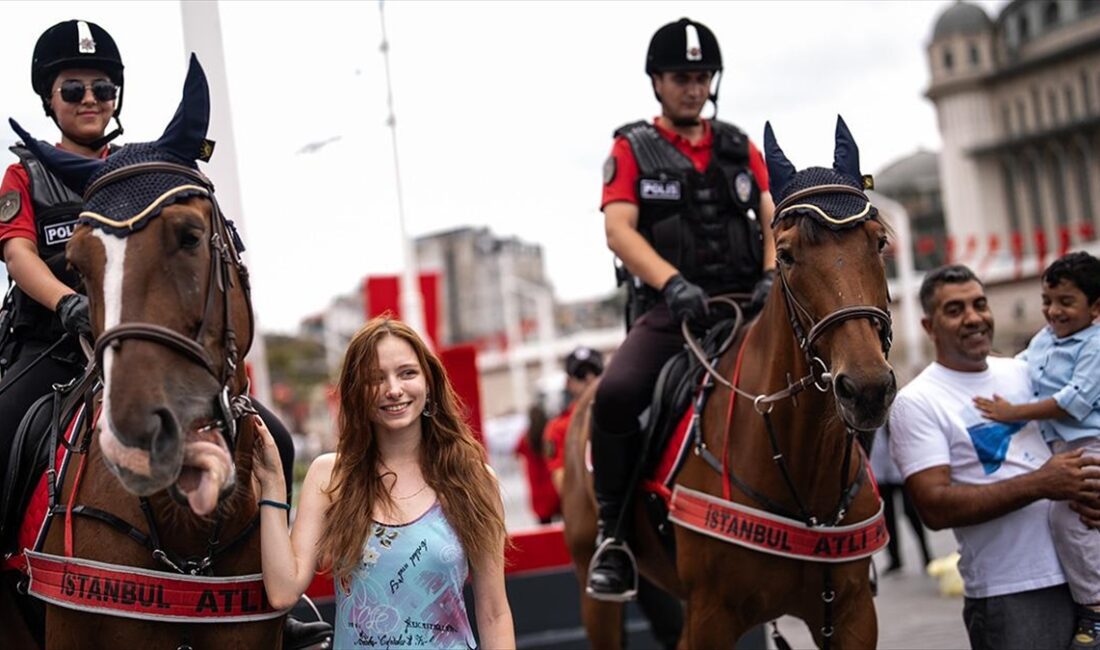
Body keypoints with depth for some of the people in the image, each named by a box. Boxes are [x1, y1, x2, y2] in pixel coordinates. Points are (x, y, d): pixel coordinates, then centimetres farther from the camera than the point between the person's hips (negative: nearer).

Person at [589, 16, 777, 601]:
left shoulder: (740, 149, 18)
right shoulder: (633, 150, 8)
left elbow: (774, 219, 9)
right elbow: (619, 229, -6)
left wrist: (773, 275, -13)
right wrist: (673, 282, -23)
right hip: (669, 310, -3)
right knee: (616, 394, -31)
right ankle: (615, 534, -11)